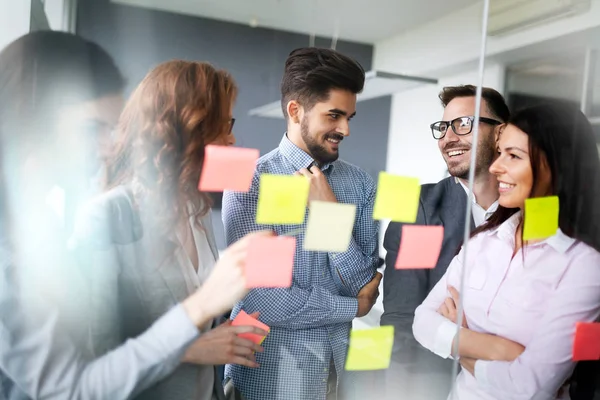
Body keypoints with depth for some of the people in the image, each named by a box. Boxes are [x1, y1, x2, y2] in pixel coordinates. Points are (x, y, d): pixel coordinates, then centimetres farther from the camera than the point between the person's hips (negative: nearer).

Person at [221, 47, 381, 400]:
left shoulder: (361, 184, -2)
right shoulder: (250, 183, -15)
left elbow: (367, 285, -5)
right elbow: (263, 298, -20)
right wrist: (354, 307, -9)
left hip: (342, 364, 4)